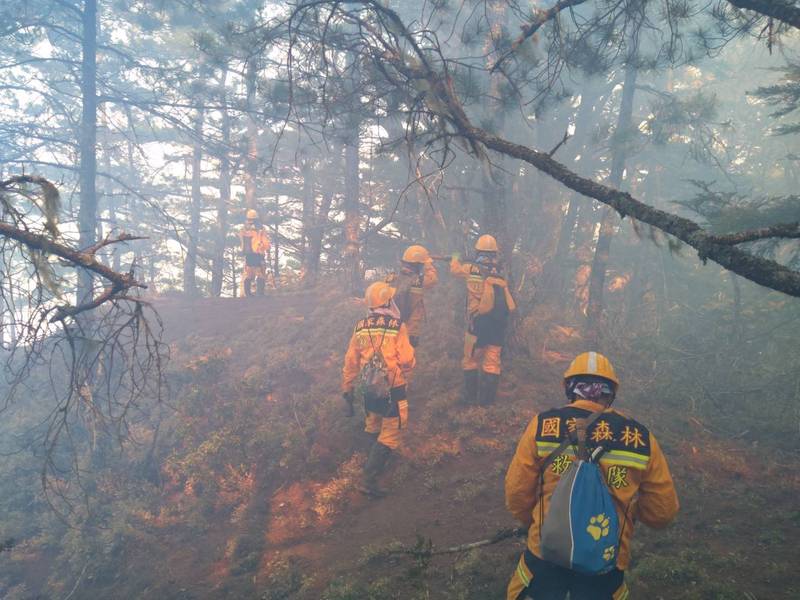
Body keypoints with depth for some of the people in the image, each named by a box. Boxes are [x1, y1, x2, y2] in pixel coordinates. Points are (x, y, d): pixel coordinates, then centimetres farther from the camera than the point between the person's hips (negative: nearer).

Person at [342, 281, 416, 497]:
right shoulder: (397, 326, -14)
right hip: (393, 390, -5)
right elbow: (407, 361, -16)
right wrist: (405, 370, 7)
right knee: (391, 434, 3)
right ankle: (369, 478, -3)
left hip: (369, 388, 5)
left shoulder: (360, 327, -1)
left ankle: (374, 461, 47)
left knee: (373, 426, 26)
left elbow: (351, 361, 4)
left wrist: (347, 387, 16)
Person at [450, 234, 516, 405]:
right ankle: (487, 399, 9)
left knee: (471, 360, 11)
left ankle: (470, 396, 15)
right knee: (492, 362, 6)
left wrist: (455, 259, 37)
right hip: (498, 323, 3)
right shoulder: (500, 272, 6)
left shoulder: (472, 269, -3)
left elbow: (455, 269, 18)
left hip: (479, 321, -3)